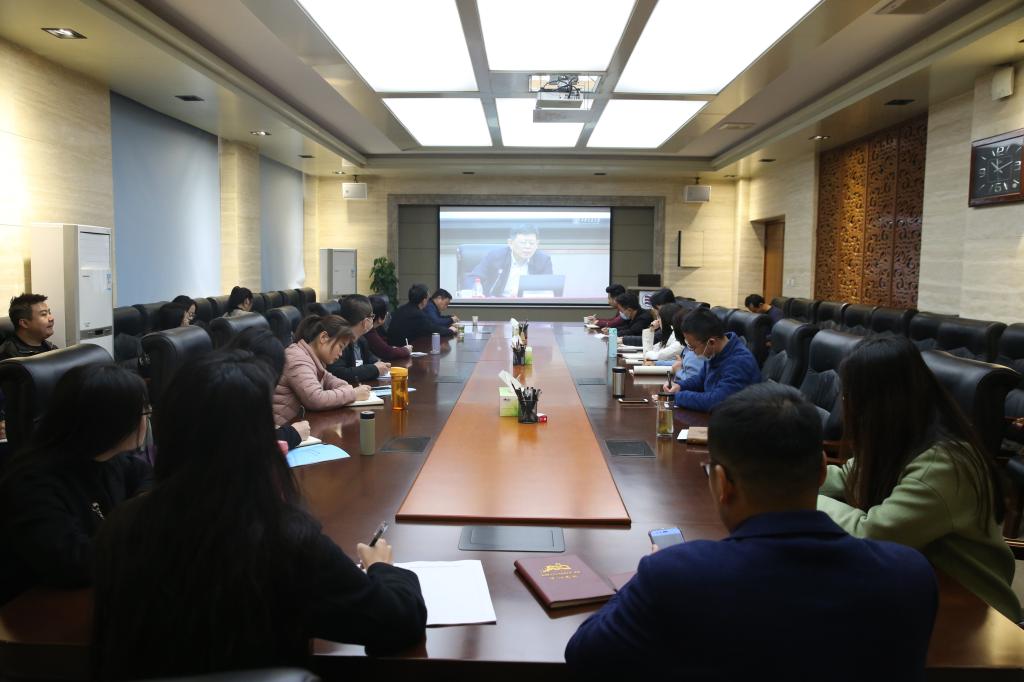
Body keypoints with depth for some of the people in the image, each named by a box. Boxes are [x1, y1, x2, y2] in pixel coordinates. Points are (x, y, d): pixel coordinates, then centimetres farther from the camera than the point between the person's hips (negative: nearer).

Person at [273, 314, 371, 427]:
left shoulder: (312, 358, 9)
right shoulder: (297, 359, -18)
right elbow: (316, 400, -27)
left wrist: (347, 388, 2)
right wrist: (353, 394, -16)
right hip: (283, 427, -9)